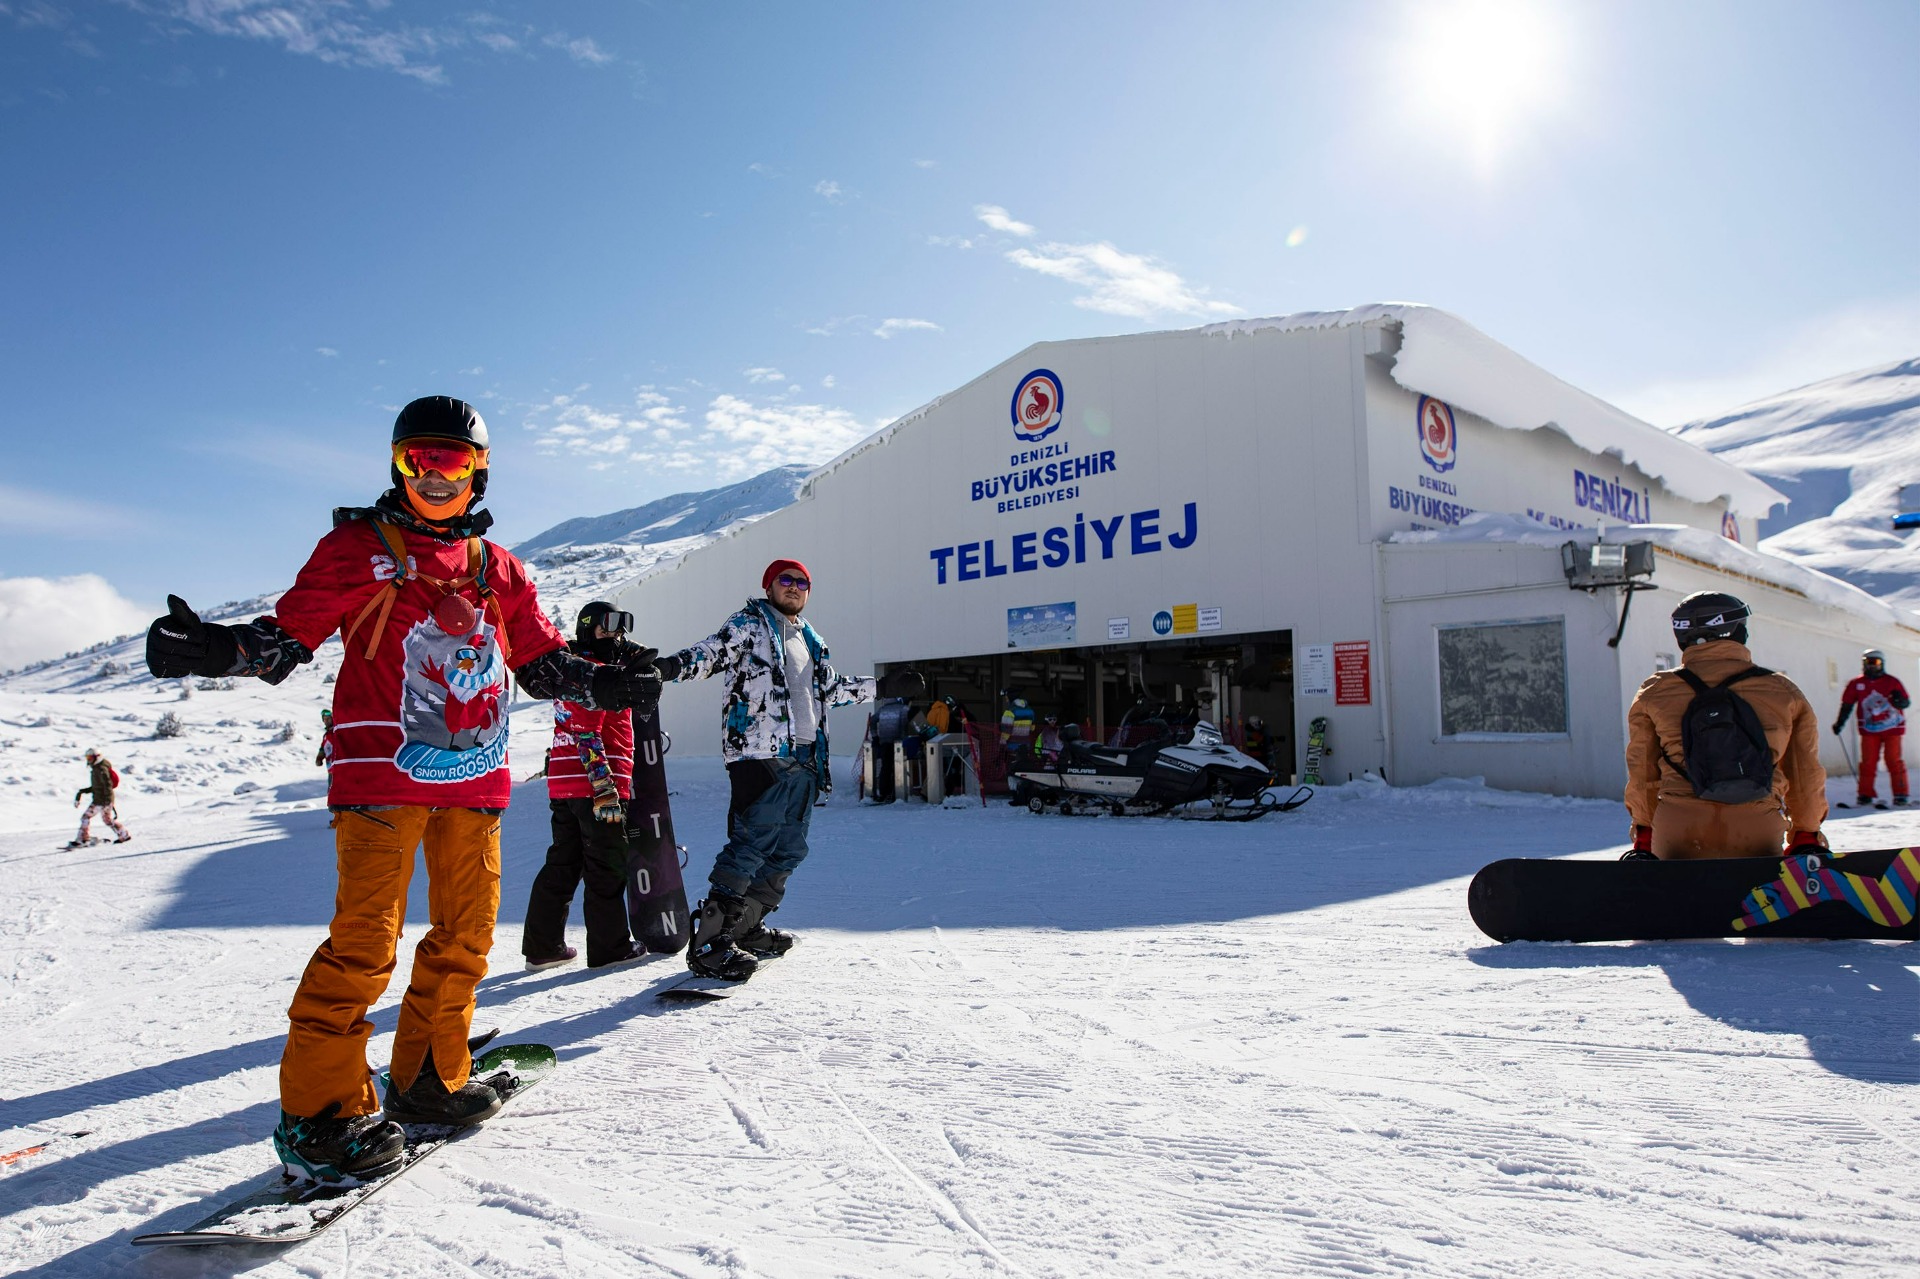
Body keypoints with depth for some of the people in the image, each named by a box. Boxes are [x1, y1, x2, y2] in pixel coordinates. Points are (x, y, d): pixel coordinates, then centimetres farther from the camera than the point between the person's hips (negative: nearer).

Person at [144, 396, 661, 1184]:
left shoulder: (498, 570, 16)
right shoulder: (360, 547, 5)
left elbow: (543, 663, 18)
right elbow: (287, 637, -1)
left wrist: (607, 686, 3)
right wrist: (214, 649, -19)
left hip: (474, 774, 5)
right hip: (384, 771, -5)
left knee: (465, 934, 9)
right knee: (364, 941, -10)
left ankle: (428, 1081, 23)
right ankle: (320, 1111, 1)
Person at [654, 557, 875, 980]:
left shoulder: (811, 641, 23)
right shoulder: (749, 624, 3)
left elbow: (831, 688, 34)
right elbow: (710, 653, -11)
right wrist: (672, 666, -30)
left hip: (802, 758, 8)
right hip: (759, 754, -8)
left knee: (788, 849, 10)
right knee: (753, 842, -17)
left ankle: (746, 928, 23)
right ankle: (709, 941, -14)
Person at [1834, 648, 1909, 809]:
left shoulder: (1892, 682, 0)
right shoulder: (1856, 684, 3)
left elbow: (1906, 703, -1)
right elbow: (1847, 705, 9)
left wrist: (1899, 700, -24)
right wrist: (1840, 723, 4)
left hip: (1892, 728, -1)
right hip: (1869, 730, 1)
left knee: (1894, 761, -1)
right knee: (1868, 762, -2)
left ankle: (1900, 795, 5)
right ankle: (1866, 794, 2)